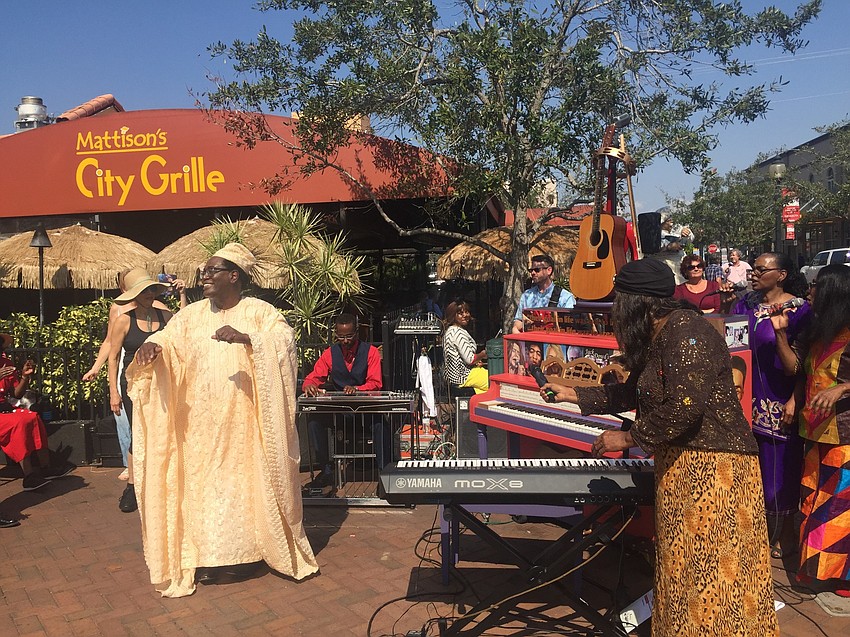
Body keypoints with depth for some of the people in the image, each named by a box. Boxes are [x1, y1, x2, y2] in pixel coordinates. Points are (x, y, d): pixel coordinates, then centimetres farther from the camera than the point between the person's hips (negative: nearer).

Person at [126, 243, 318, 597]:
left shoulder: (259, 312, -4)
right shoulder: (192, 314, 8)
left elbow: (285, 339, -19)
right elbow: (167, 338, 0)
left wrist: (246, 338, -35)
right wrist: (151, 344, -24)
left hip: (243, 422, -3)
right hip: (201, 422, 4)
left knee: (249, 484, 4)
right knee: (202, 485, 5)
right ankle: (210, 557, 18)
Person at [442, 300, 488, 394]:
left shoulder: (449, 330, 12)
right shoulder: (459, 332, -20)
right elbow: (470, 359, -22)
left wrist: (477, 361, 7)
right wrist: (482, 354, -3)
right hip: (463, 376, -10)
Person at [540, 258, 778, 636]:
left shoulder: (686, 332, -17)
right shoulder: (657, 339, 13)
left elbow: (684, 407, -26)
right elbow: (633, 393, 24)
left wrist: (628, 438, -15)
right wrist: (574, 396, 27)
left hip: (711, 466, -10)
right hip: (680, 463, 10)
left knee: (707, 569, -2)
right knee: (682, 564, 15)